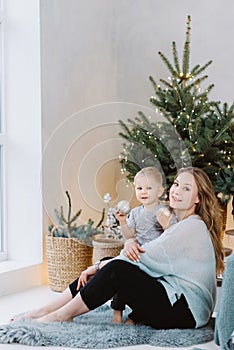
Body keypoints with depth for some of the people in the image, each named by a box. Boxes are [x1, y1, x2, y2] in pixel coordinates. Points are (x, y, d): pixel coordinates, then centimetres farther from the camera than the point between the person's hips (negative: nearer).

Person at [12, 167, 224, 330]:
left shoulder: (194, 226, -12)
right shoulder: (179, 224, 19)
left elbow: (146, 257, -18)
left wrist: (101, 265, -10)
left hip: (188, 310, -9)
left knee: (116, 269, -22)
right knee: (112, 265, -2)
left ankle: (62, 315, -11)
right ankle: (46, 311, -2)